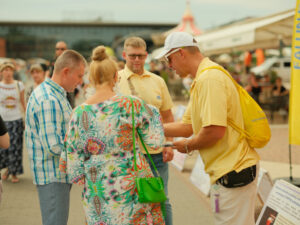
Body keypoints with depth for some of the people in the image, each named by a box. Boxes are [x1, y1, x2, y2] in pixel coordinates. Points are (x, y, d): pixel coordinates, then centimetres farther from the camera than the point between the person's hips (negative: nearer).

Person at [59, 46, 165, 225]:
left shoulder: (79, 113, -4)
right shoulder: (131, 104, -12)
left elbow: (73, 166, -1)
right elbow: (155, 141, -1)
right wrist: (153, 111, 13)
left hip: (96, 193, 3)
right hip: (130, 188, -3)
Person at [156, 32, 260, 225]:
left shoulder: (210, 78, -19)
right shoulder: (202, 79, 16)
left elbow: (215, 131, -27)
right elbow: (187, 126, 20)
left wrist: (188, 146, -9)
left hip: (233, 172, -11)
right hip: (227, 171, 11)